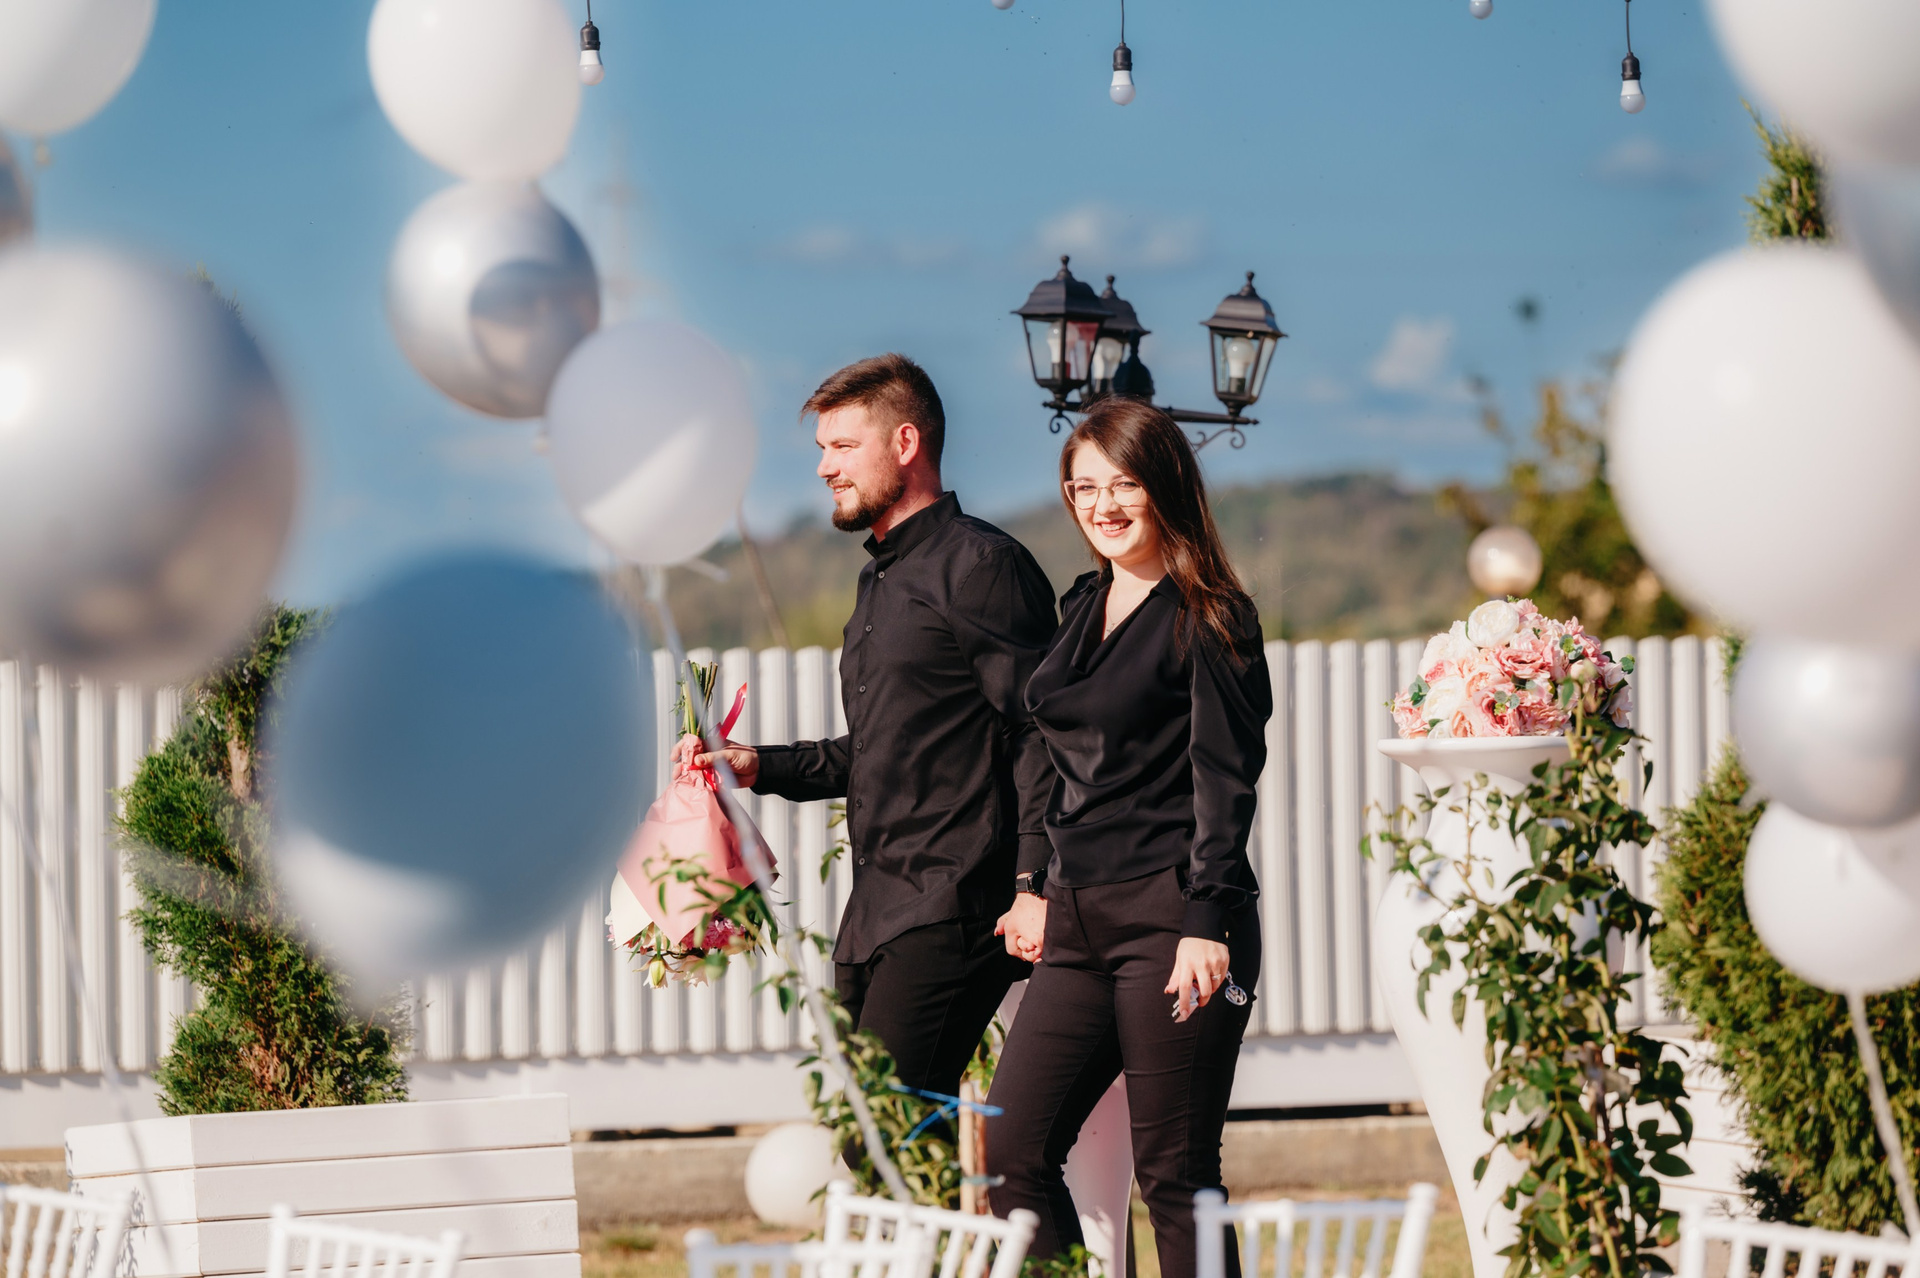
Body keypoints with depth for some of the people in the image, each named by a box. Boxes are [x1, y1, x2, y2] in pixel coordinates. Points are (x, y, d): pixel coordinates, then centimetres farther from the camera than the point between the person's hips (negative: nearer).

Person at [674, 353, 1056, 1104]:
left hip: (951, 907, -9)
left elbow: (1038, 733, -13)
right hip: (878, 915, 9)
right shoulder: (882, 578, 22)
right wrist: (758, 765, 16)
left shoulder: (978, 564, -8)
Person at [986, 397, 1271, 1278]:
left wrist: (1207, 921, -17)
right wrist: (1035, 885, 17)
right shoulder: (1084, 609, 17)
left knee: (1175, 1175, -5)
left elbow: (1224, 777, -10)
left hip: (1168, 916, -7)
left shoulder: (1209, 617, -5)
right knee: (1011, 1155, 0)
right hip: (1079, 923, 7)